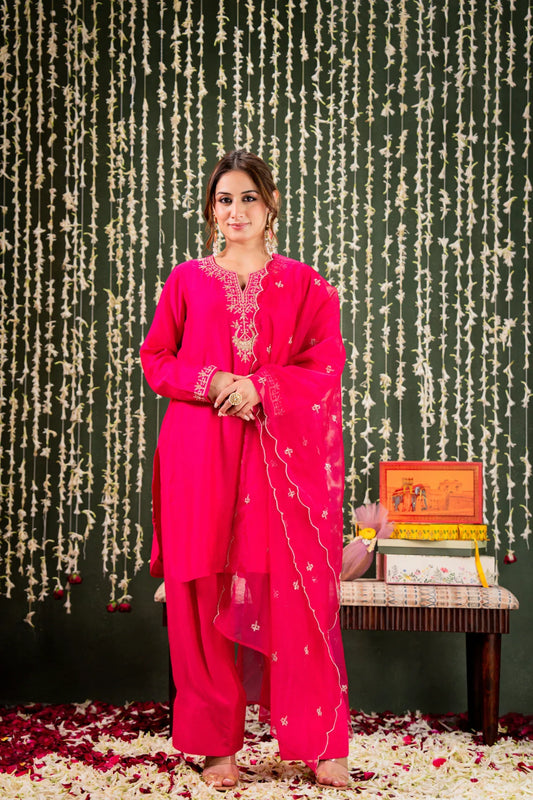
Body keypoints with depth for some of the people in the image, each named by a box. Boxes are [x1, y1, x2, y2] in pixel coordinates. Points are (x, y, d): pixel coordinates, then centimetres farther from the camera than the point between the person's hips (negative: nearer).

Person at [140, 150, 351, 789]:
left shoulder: (303, 284, 10)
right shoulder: (186, 280, 12)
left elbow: (326, 364, 2)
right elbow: (155, 359, 10)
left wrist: (260, 388, -14)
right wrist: (211, 383, -9)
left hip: (284, 454, -1)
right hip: (201, 454, 1)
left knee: (295, 592, -2)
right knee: (207, 595, 1)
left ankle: (321, 742, 11)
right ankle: (218, 743, 14)